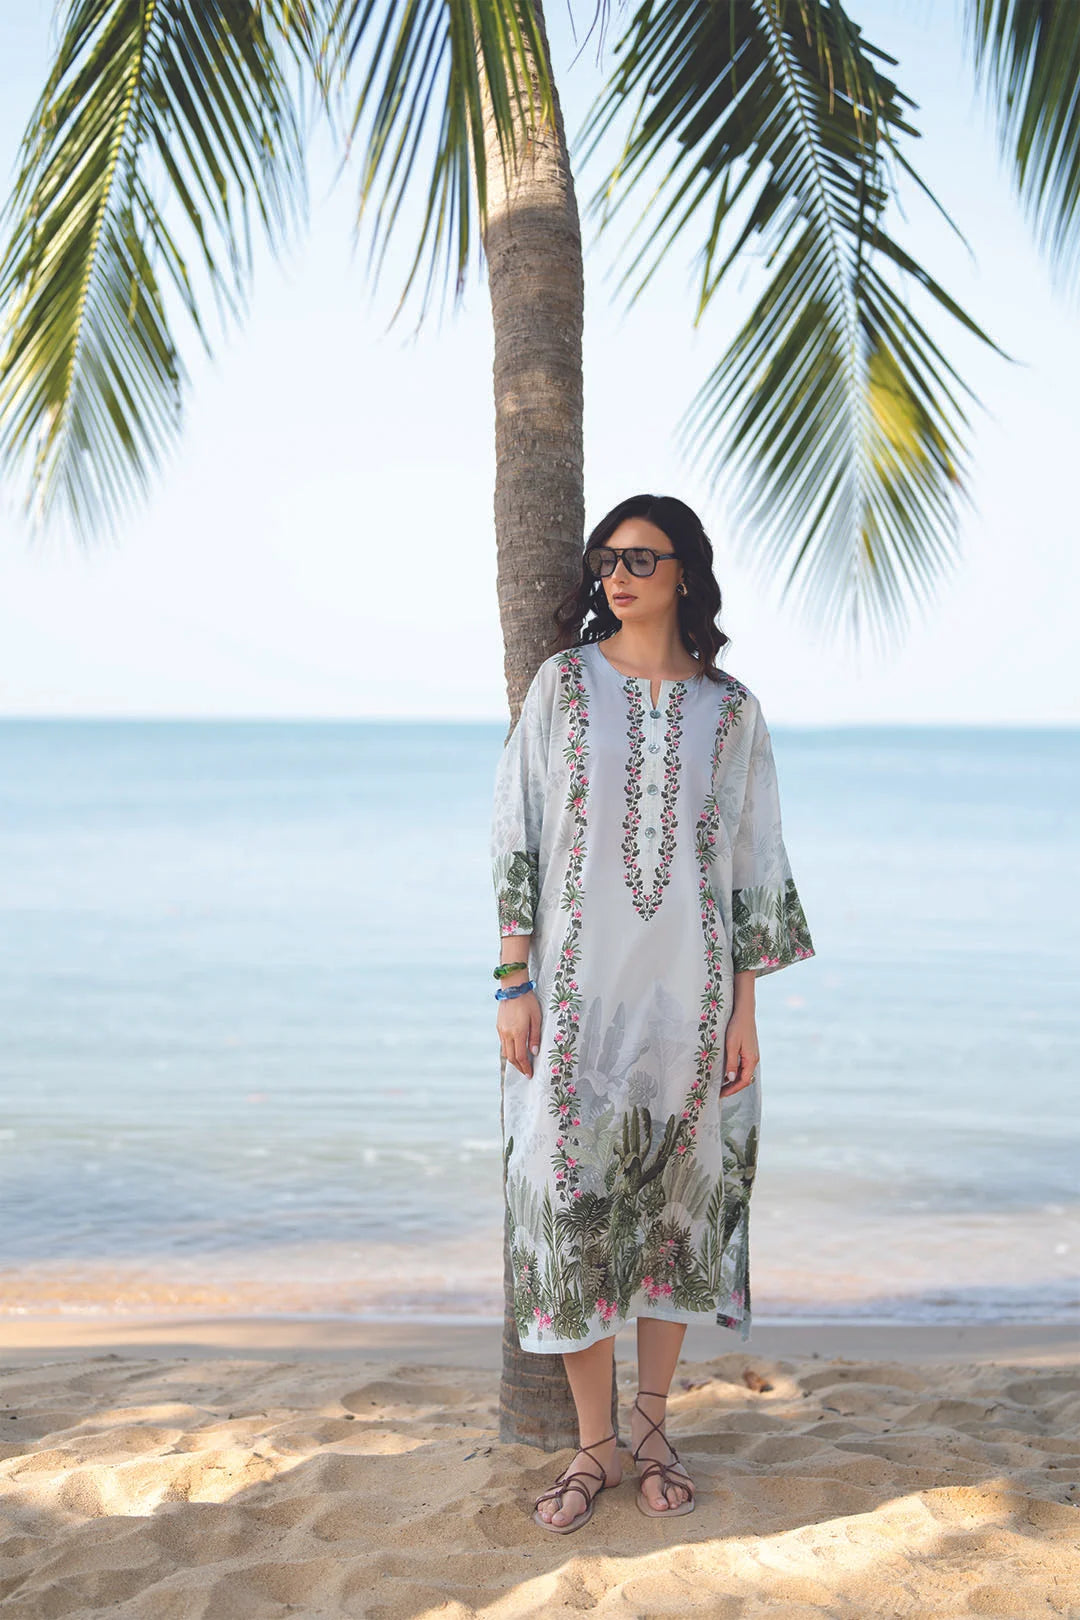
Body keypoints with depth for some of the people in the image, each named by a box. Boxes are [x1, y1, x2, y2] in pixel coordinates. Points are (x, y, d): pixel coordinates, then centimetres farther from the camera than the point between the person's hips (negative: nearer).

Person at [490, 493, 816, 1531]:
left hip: (687, 995, 1)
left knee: (678, 1202, 7)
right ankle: (593, 1445, 13)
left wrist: (744, 1010, 1)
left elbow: (751, 863, 5)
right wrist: (514, 983, -6)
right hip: (578, 989, -1)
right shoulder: (564, 682, 2)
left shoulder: (729, 709, 5)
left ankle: (651, 1428, 24)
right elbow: (517, 836, 0)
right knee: (575, 1201, -1)